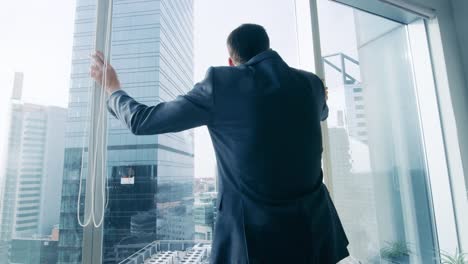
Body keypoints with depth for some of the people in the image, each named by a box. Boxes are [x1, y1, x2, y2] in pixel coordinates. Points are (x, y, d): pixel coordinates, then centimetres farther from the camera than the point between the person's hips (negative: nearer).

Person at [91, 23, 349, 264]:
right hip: (314, 228, 5)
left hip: (253, 235, -4)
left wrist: (113, 88, 15)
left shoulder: (219, 82, -11)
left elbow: (142, 121, -5)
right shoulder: (310, 83, 1)